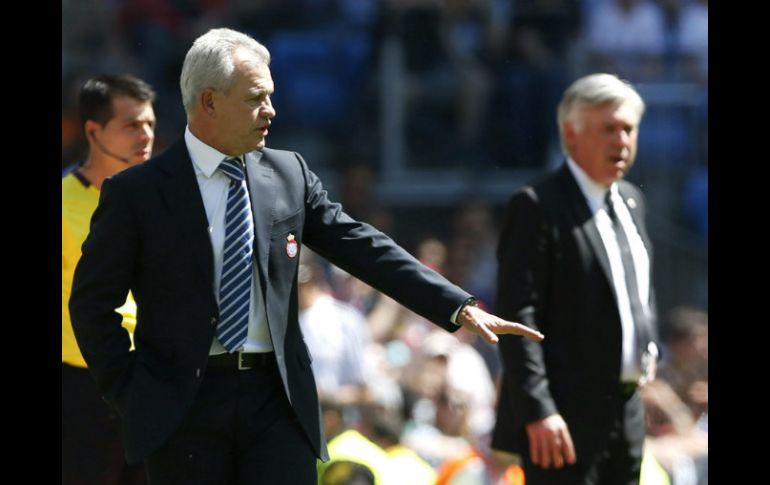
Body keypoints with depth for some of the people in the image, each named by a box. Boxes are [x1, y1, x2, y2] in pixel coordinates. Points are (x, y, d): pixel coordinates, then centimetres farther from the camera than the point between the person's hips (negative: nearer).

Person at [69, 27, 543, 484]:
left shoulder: (289, 174, 7)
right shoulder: (136, 193, -3)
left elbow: (364, 248, 5)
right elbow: (92, 304, 2)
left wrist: (460, 308, -3)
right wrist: (131, 393, -4)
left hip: (278, 400, 3)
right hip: (184, 403, -2)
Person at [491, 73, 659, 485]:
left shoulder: (631, 201, 16)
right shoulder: (537, 207, -11)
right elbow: (518, 315, -16)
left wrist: (649, 345, 13)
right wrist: (538, 411, -23)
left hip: (626, 415, 9)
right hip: (566, 420, -9)